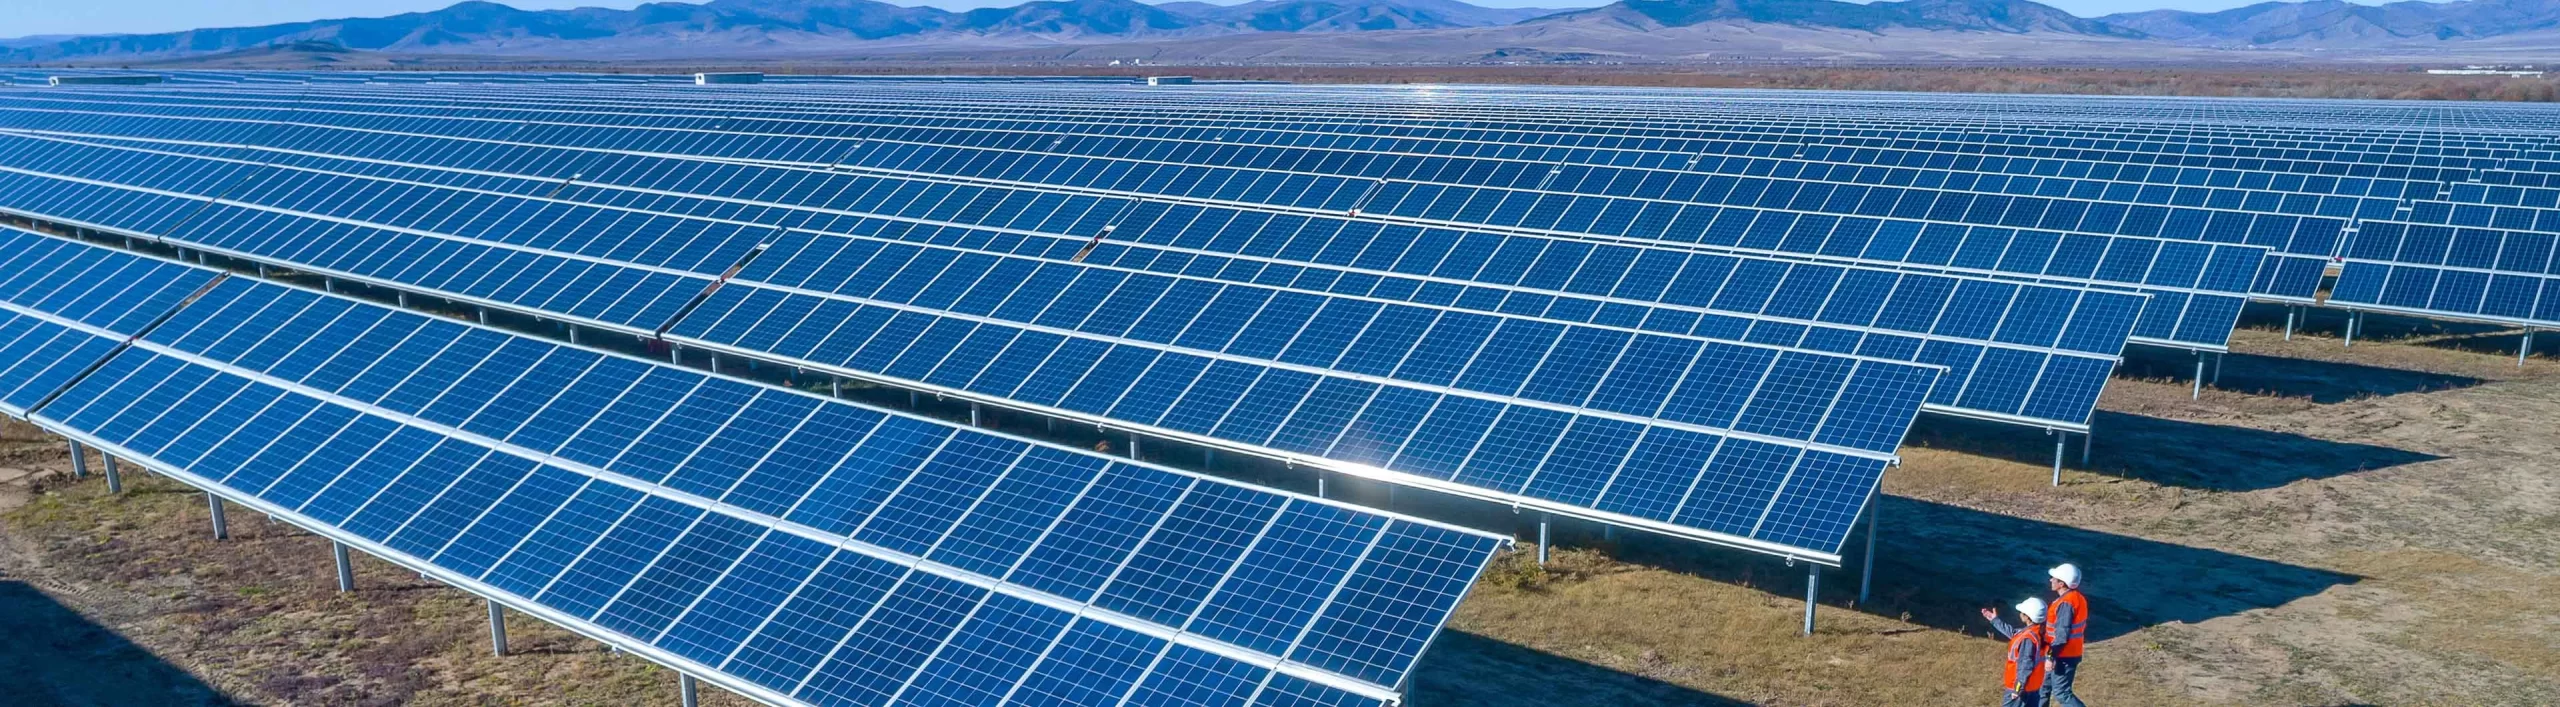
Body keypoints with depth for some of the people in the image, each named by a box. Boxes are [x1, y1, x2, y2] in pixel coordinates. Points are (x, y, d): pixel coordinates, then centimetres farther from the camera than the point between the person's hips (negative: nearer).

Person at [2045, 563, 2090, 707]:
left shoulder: (2066, 603, -23)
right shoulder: (2078, 598, 7)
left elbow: (2062, 634, -26)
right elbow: (2083, 627, 16)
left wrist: (2051, 657, -24)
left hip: (2063, 656, -10)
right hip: (2072, 653, 10)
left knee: (2061, 693, -4)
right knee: (2045, 685, 19)